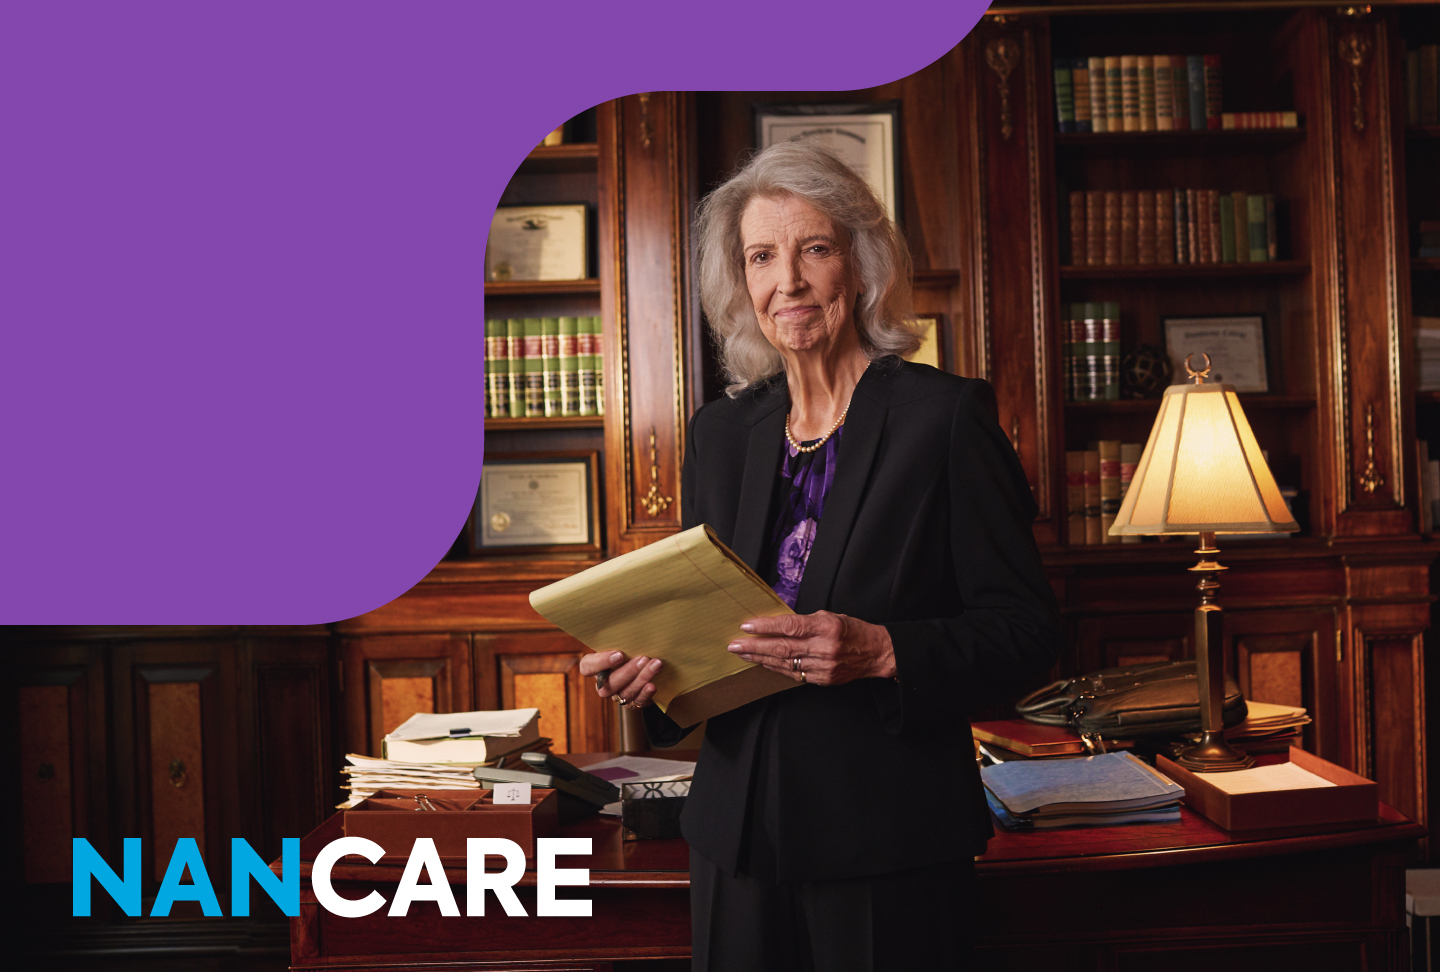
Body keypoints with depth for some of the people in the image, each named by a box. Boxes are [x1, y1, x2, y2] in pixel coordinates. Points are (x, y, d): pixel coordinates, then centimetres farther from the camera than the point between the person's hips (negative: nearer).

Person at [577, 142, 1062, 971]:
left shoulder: (946, 416, -7)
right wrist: (643, 669, -6)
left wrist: (883, 651, -24)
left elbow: (1027, 628, -9)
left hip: (888, 839, -4)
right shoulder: (722, 432, 9)